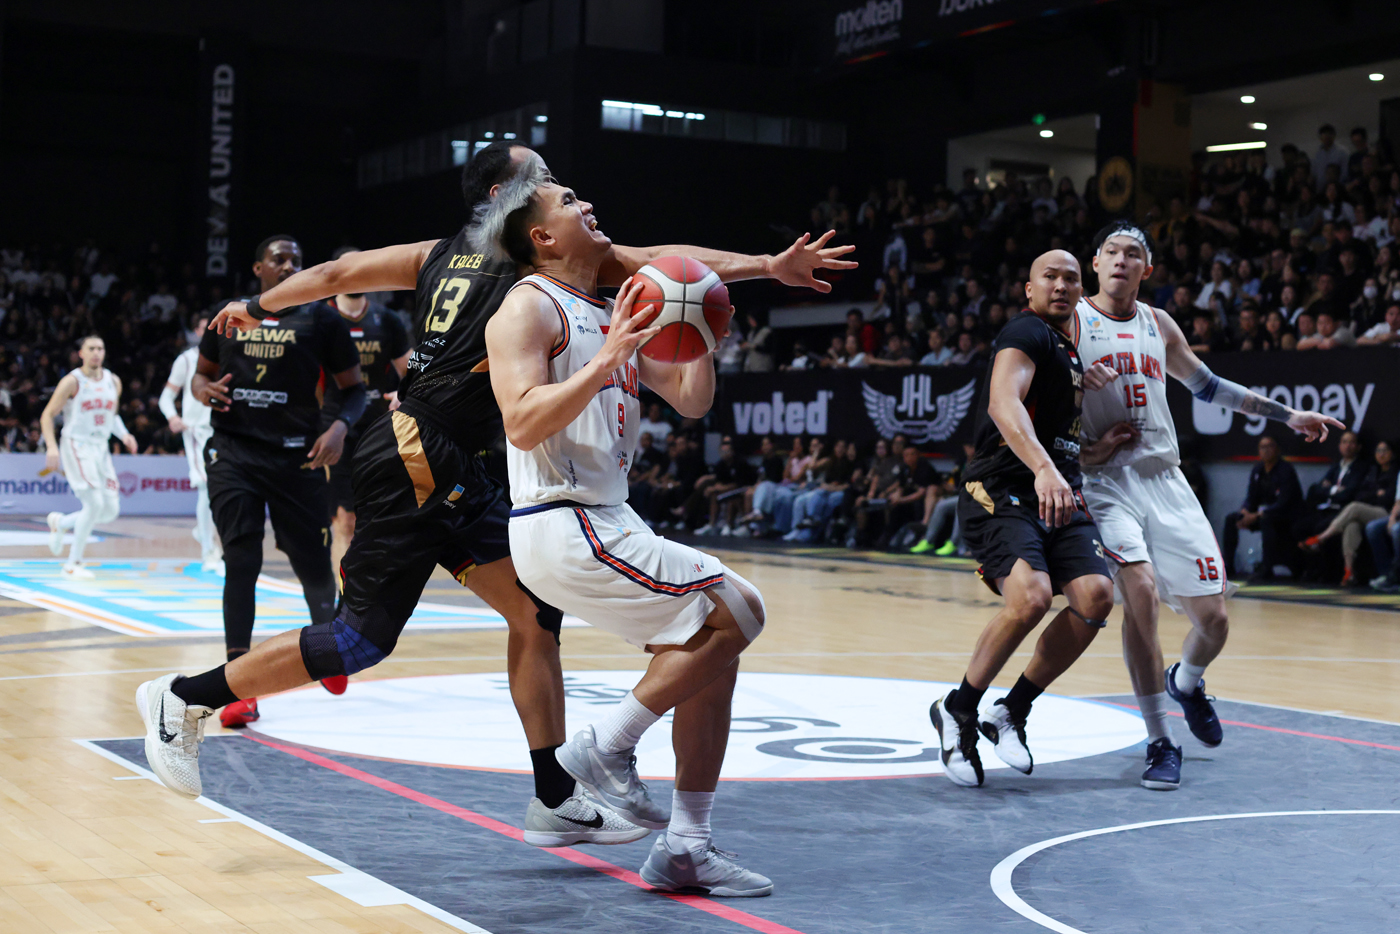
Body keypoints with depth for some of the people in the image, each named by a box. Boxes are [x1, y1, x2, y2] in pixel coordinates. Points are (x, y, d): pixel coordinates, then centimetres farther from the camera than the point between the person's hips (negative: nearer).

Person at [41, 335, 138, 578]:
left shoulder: (113, 382, 9)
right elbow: (47, 415, -6)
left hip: (101, 448, 7)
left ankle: (60, 523, 28)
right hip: (76, 446, -7)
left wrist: (124, 434, 4)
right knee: (95, 504, -17)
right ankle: (72, 565, -5)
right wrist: (51, 446, -19)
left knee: (111, 510, 3)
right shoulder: (72, 382, -8)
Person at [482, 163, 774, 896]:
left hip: (607, 522, 9)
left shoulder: (614, 314, 18)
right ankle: (607, 747, -4)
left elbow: (692, 402, 20)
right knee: (736, 610, -14)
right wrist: (606, 360, -24)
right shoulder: (530, 307, -7)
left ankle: (685, 847, 9)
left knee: (715, 651, 4)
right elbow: (522, 424, -21)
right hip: (562, 527, -9)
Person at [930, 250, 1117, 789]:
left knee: (1096, 595, -15)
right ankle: (957, 712, -6)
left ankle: (1011, 712, 1)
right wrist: (1045, 469, -41)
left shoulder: (1071, 353, 23)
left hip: (1058, 495, 8)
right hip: (1002, 492, -8)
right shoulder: (1026, 333, -6)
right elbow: (1003, 404, -26)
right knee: (1031, 597, -29)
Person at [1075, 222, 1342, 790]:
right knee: (1141, 589, -27)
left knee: (1213, 617, -1)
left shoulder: (1158, 325, 12)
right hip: (1105, 483, -4)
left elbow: (1207, 386, 25)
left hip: (1165, 481, 5)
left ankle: (1186, 683, 36)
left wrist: (1286, 415, 24)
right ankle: (1160, 744, -13)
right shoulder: (1070, 323, -2)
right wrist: (1081, 450, -16)